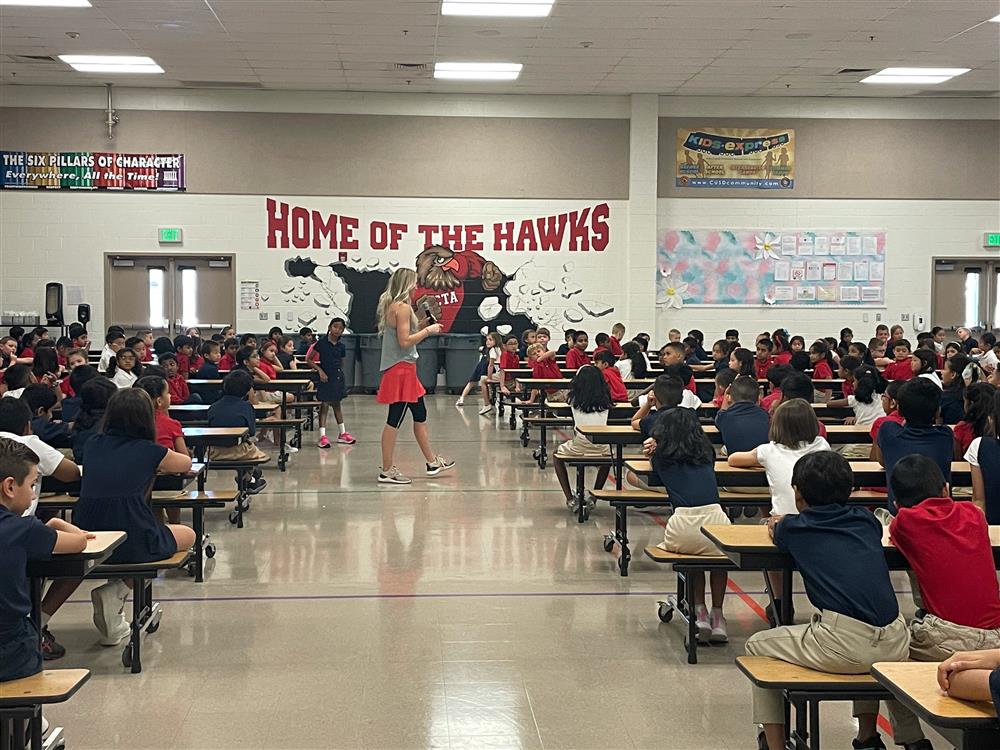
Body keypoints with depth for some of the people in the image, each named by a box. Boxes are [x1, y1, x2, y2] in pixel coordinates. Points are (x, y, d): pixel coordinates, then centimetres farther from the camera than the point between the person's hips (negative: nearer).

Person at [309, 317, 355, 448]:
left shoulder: (341, 346, 4)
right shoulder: (322, 343, -9)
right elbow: (309, 360, -7)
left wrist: (339, 373, 7)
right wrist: (320, 370, -17)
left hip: (337, 377, 5)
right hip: (325, 377, -5)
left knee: (336, 404, 17)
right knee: (325, 405, -6)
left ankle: (342, 433, 25)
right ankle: (322, 436, -6)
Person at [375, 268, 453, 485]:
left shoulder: (391, 306, 14)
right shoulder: (403, 307, -15)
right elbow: (405, 341, -20)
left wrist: (421, 326, 15)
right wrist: (427, 331, -10)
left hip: (402, 368, 11)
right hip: (401, 369, -11)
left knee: (420, 414, 18)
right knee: (395, 420, -5)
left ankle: (432, 462, 28)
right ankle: (387, 471, 0)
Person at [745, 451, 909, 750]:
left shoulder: (794, 527, 10)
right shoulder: (866, 521, 18)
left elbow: (775, 531, 34)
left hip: (843, 647, -4)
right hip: (894, 646, 5)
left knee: (756, 646, 22)